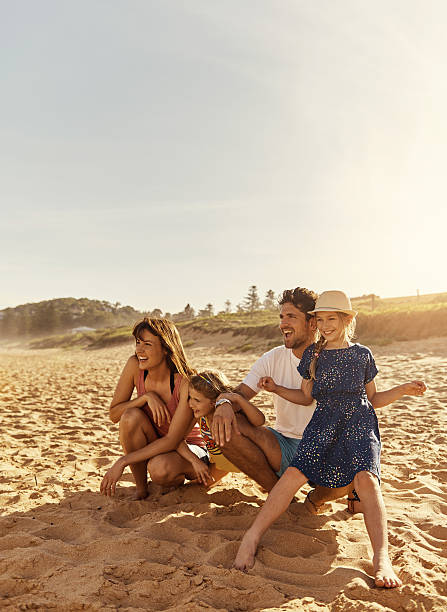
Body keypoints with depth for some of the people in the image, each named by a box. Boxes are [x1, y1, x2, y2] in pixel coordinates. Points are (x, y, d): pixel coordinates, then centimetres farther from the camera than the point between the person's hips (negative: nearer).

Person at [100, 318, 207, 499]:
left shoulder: (186, 383, -27)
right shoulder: (134, 366, -14)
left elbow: (172, 440, -27)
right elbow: (114, 414, -8)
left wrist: (122, 461, -31)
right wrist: (146, 397, -26)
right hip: (155, 447, 4)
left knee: (160, 469, -37)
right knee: (131, 417, -27)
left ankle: (178, 477, 2)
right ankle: (141, 488, -10)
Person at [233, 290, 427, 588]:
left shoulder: (362, 354, 10)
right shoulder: (313, 354, 12)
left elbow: (373, 398, 17)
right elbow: (306, 396, 18)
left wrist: (403, 390, 4)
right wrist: (277, 389, 6)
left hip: (360, 422, 0)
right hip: (325, 422, 1)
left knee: (366, 477, -27)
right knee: (296, 472, -20)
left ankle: (382, 558, -28)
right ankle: (252, 538, -17)